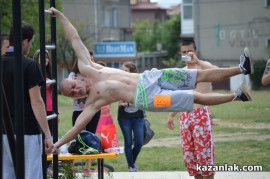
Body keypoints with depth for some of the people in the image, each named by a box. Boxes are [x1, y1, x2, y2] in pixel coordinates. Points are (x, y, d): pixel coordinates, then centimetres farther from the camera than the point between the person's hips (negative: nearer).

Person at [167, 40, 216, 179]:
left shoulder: (203, 66, -4)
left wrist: (197, 61, -32)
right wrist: (171, 115, 23)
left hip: (201, 114, -7)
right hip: (185, 116, 7)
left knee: (204, 153, -9)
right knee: (188, 155, 6)